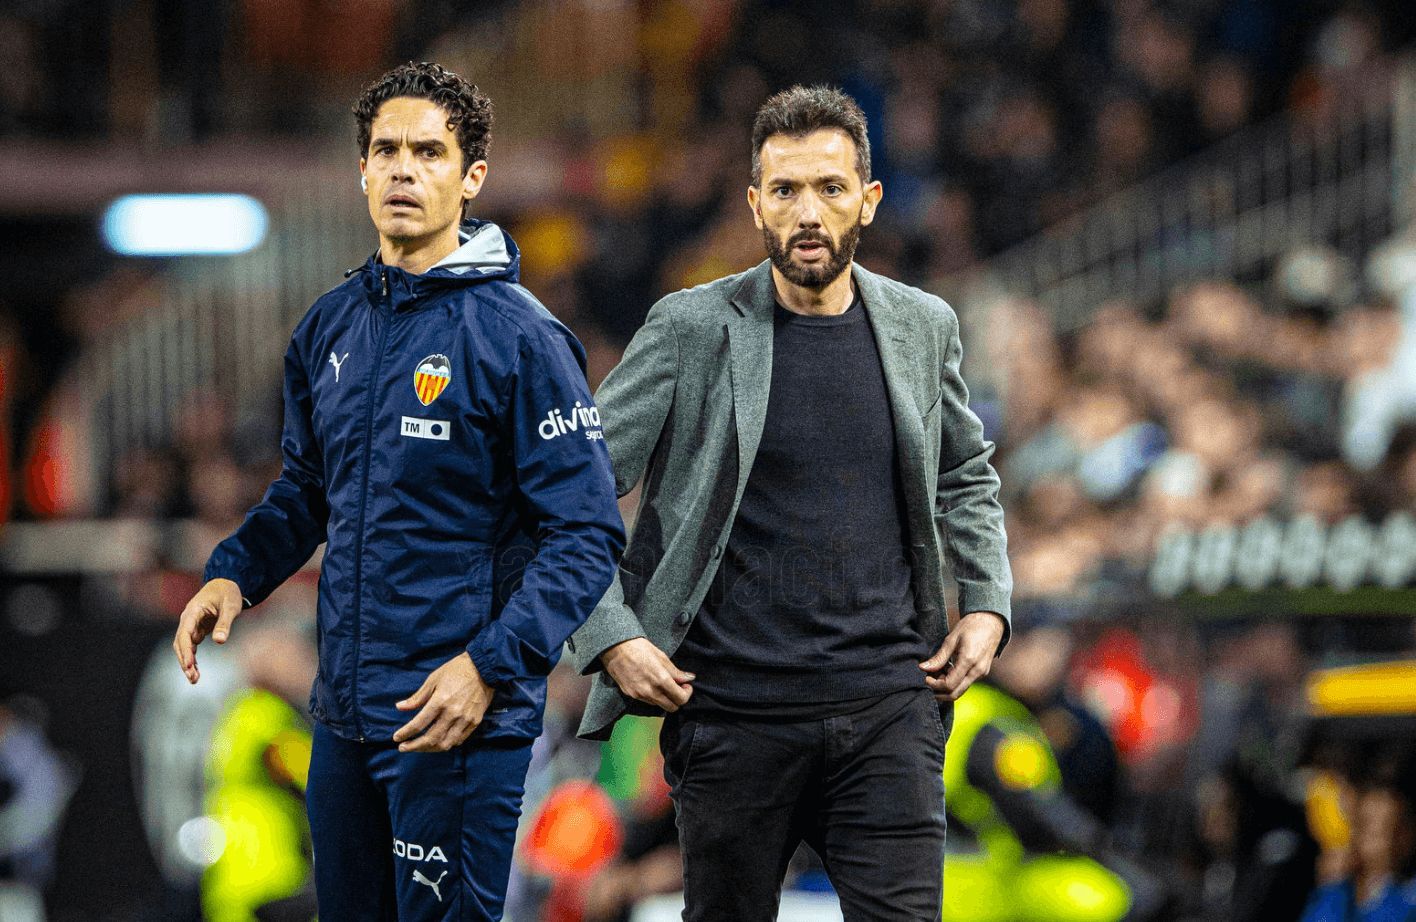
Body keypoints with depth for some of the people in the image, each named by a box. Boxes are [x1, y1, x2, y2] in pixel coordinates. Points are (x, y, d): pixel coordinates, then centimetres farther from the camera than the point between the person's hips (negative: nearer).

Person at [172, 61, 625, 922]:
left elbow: (587, 535, -13)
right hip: (343, 713, 7)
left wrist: (492, 666, -23)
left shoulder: (520, 336, -10)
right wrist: (234, 573, 4)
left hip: (460, 721, -7)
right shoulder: (331, 328, 10)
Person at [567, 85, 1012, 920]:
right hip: (735, 711, -2)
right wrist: (610, 637, -11)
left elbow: (966, 474, 25)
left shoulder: (922, 327, 7)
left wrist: (988, 601, 11)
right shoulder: (693, 330, -4)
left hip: (888, 703, 2)